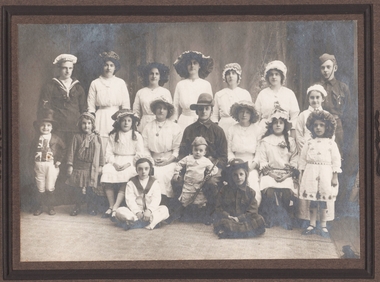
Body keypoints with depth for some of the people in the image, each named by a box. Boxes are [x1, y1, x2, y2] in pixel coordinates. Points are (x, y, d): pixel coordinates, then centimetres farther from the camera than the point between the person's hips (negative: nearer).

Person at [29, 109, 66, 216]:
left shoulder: (55, 138, 0)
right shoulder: (36, 139, 4)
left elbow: (63, 149, 7)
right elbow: (31, 151, 9)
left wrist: (59, 160, 2)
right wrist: (32, 163, 2)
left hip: (51, 165, -1)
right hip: (38, 166, 1)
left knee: (50, 188, 1)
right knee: (40, 189, 6)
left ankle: (50, 207, 15)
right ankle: (39, 207, 18)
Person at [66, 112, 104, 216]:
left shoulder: (97, 138, 4)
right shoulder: (77, 137, 0)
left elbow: (100, 153, 7)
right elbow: (71, 151, 0)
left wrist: (100, 166, 5)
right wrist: (70, 165, -4)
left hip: (91, 168, 1)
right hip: (79, 167, 0)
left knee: (90, 189, 3)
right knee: (79, 189, 5)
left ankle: (91, 207, 15)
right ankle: (77, 207, 18)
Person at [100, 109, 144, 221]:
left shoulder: (137, 136, 5)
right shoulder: (113, 135, 11)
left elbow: (140, 154, 0)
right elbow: (109, 152, 7)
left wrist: (128, 164, -13)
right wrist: (114, 163, -11)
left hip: (131, 163, -2)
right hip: (115, 162, 2)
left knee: (126, 176, -32)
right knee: (107, 173, -27)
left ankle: (115, 208, -30)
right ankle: (111, 206, -17)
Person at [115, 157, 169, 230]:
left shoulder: (154, 183, 4)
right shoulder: (131, 183, 3)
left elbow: (156, 200, -8)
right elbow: (130, 200, -7)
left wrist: (149, 210, -25)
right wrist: (137, 212, -23)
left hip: (150, 211, 1)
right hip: (134, 211, -1)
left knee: (164, 210, -27)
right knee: (119, 211, -26)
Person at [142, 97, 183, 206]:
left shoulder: (175, 128, 8)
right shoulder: (148, 127, 15)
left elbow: (177, 149, 3)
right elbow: (144, 147, 11)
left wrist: (168, 160, -11)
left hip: (169, 161, -2)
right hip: (152, 160, 2)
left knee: (162, 174, -30)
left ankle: (164, 206, -24)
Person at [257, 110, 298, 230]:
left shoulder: (291, 141, 14)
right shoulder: (265, 141, 9)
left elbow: (294, 159, 7)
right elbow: (262, 161, 2)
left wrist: (289, 173, -8)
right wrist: (271, 174, -11)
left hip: (286, 174, 1)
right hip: (270, 173, -1)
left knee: (287, 191, -28)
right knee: (269, 190, -30)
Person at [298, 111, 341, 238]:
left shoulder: (331, 144, 2)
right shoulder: (309, 143, 7)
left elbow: (336, 161, 2)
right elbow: (303, 159, 9)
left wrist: (335, 177, -3)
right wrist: (302, 174, 3)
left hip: (326, 175, -1)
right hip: (311, 174, 1)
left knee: (324, 201, 2)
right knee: (312, 201, 5)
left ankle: (323, 226, 11)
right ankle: (312, 225, 13)